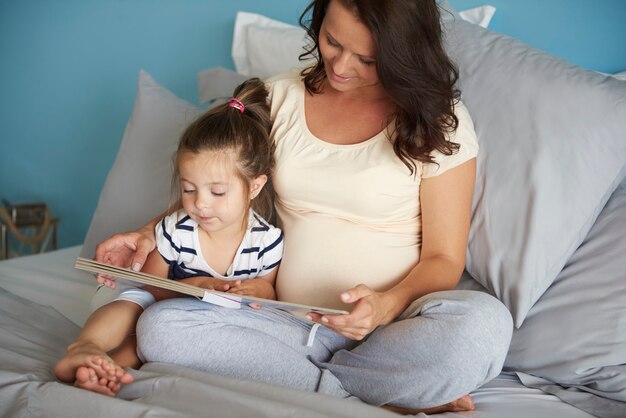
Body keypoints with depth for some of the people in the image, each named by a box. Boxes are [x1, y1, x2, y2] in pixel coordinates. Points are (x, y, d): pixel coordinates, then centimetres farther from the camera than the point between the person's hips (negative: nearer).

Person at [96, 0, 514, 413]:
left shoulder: (439, 120, -3)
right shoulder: (280, 98, 7)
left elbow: (444, 259, -4)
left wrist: (386, 307, -24)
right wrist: (151, 233, -2)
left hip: (392, 325, -3)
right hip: (290, 325, 4)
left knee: (486, 322, -35)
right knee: (159, 326, -23)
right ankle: (386, 404, -21)